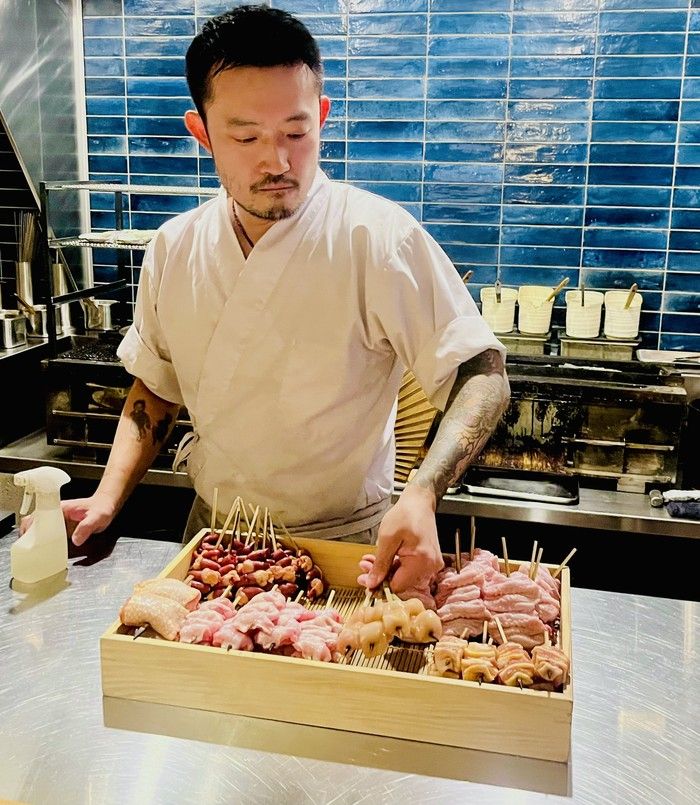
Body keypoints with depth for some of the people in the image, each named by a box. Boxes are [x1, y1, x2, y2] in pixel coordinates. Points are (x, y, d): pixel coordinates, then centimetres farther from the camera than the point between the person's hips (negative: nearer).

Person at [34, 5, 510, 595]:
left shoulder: (381, 238, -19)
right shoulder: (176, 247, -3)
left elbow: (482, 374, -20)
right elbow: (157, 386, 8)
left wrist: (421, 496, -36)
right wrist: (108, 497, -4)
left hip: (345, 547, -4)